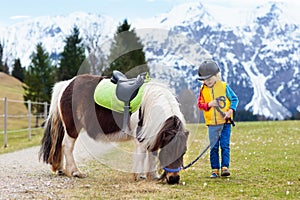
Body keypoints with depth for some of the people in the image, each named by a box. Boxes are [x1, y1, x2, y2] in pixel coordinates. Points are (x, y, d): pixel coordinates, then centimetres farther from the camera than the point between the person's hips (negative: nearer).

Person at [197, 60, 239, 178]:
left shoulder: (224, 87, -2)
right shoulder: (203, 90, 5)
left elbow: (234, 99, 2)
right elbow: (200, 104, 5)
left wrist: (230, 110, -12)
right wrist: (209, 104, -14)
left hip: (225, 122, -2)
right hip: (212, 123, 2)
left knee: (225, 145, -4)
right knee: (214, 147, 3)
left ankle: (225, 167, -2)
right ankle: (215, 169, 8)